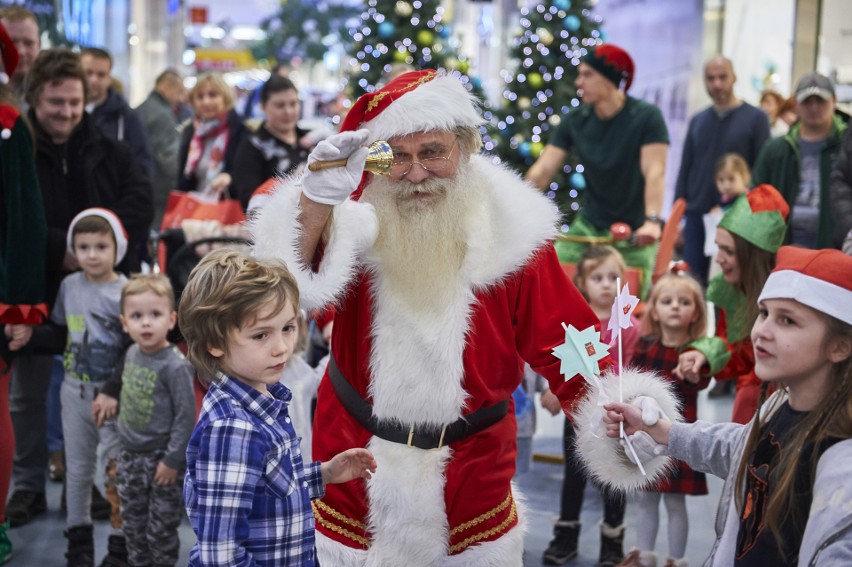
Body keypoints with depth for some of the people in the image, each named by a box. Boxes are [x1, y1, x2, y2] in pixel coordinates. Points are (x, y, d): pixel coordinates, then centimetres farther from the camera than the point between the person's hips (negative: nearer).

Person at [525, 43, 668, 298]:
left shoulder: (647, 117, -10)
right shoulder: (574, 121, 2)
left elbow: (654, 172, -20)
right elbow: (542, 171, -3)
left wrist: (652, 221, -35)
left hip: (634, 234, -4)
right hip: (588, 227, 4)